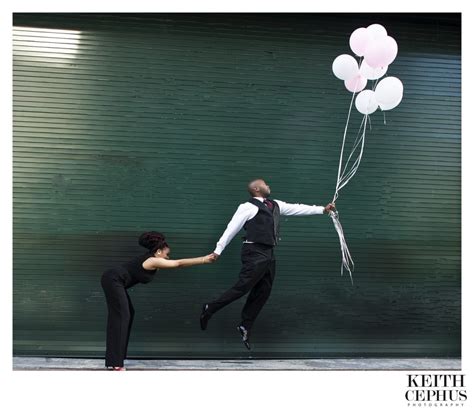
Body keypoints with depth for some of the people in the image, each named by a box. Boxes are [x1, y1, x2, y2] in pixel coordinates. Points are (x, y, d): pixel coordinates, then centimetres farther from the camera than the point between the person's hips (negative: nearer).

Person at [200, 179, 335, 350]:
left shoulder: (274, 204, 16)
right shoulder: (249, 207, -8)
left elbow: (297, 208, 17)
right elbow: (232, 228, -7)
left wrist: (322, 209, 13)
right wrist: (218, 250, -7)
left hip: (268, 253, 8)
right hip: (254, 253, -8)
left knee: (263, 292, 8)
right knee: (242, 287, -10)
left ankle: (245, 327, 18)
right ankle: (209, 308, 5)